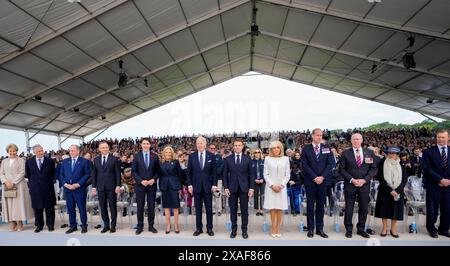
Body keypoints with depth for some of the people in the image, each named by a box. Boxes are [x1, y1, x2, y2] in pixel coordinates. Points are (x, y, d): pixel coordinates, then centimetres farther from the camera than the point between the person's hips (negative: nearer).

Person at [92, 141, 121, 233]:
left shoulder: (114, 159, -3)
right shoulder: (96, 160, 8)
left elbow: (118, 173, -4)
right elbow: (94, 174, 10)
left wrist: (118, 186, -10)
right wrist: (94, 186, 4)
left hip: (111, 187, -3)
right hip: (100, 187, 3)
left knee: (112, 206, 4)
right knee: (103, 207, 8)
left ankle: (113, 225, 15)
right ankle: (106, 225, 20)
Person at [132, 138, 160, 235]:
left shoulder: (155, 156, 4)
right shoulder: (136, 156, 2)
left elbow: (157, 170, 6)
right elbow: (134, 171, 0)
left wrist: (154, 179, -10)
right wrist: (141, 181, -11)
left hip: (152, 185, 1)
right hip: (140, 185, -1)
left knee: (151, 206, 6)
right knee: (140, 206, 6)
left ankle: (151, 226, 17)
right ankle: (140, 227, 17)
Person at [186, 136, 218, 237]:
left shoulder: (211, 156, 0)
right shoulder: (192, 156, 2)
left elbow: (214, 172, 1)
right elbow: (188, 172, 4)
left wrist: (214, 185, -5)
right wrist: (189, 185, -3)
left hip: (208, 186, 0)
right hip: (196, 186, 1)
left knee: (209, 208, 7)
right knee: (198, 208, 8)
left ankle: (209, 228, 18)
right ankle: (198, 228, 19)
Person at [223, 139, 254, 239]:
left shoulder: (247, 158, 2)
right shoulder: (228, 159, 3)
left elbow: (251, 174, 2)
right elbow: (225, 174, 5)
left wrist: (251, 188, -4)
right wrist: (226, 187, -2)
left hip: (244, 188, 0)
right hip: (232, 188, 1)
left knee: (244, 210, 6)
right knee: (233, 210, 8)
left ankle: (244, 230, 17)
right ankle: (234, 229, 20)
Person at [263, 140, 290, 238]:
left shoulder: (285, 159, 4)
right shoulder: (267, 159, 1)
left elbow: (287, 175, 4)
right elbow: (265, 174, 0)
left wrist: (281, 185, -7)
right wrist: (272, 185, -9)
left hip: (281, 187, 1)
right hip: (270, 187, -1)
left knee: (280, 208, 3)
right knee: (272, 208, 1)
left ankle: (278, 228, 12)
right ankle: (273, 228, 10)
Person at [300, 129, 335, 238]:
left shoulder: (327, 148, 7)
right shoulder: (306, 149, 1)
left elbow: (330, 164, 0)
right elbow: (304, 165, -4)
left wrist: (322, 177, -11)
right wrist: (314, 177, -12)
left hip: (323, 181, 2)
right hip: (310, 181, -1)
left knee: (321, 205, 8)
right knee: (310, 205, 4)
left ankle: (320, 228, 17)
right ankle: (310, 228, 13)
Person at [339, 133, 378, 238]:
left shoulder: (369, 153, 4)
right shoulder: (345, 153, -1)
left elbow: (374, 168, 2)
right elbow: (341, 169, -2)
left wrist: (364, 180, -9)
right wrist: (352, 180, -13)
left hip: (364, 184, 2)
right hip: (349, 184, -2)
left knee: (364, 208, 9)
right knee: (349, 208, 5)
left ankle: (361, 229, 24)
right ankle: (348, 230, 18)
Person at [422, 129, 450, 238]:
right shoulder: (428, 152, -3)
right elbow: (427, 169, -10)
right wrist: (440, 179, -15)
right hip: (433, 185, -3)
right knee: (432, 209, 4)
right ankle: (431, 229, 22)